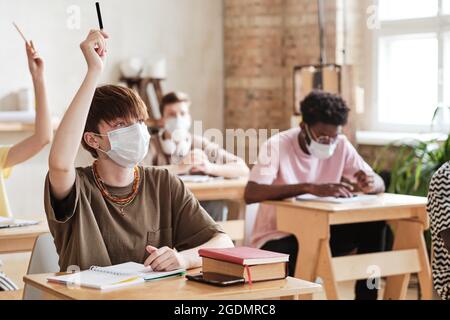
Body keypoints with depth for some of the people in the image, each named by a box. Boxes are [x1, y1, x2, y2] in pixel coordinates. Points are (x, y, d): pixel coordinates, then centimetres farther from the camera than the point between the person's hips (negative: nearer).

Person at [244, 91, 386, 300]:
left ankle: (366, 294, -7)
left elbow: (379, 184, -2)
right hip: (278, 237, -5)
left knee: (373, 223, -17)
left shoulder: (341, 145, -5)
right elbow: (251, 194, -34)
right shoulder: (277, 146, -19)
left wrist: (370, 184, -28)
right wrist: (310, 188, -43)